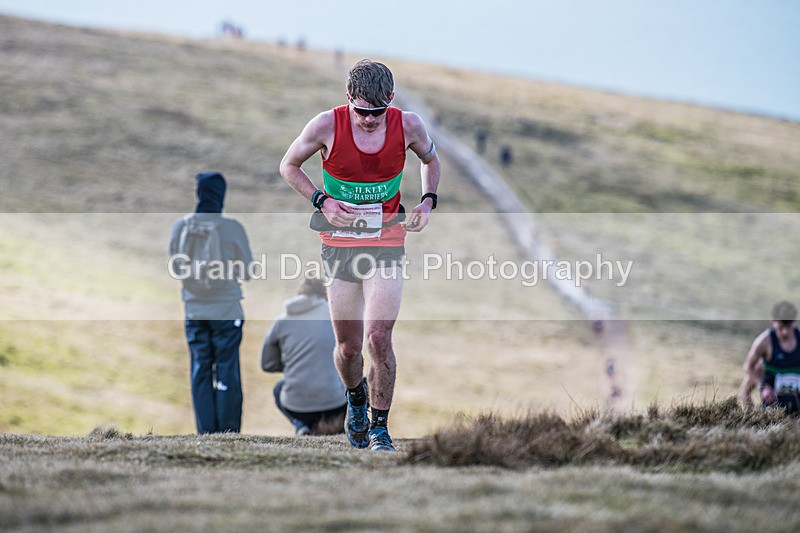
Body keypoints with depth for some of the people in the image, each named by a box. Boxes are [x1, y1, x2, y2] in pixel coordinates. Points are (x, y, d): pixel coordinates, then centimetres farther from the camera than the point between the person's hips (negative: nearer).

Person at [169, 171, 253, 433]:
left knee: (200, 370, 8)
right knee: (227, 372, 2)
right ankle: (228, 431, 2)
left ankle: (206, 432, 6)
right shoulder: (232, 228, -11)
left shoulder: (180, 227, -3)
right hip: (227, 310, -2)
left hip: (194, 311, 3)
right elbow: (247, 271, -3)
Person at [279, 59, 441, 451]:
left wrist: (428, 201, -1)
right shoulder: (327, 125, -12)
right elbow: (289, 166, 3)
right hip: (339, 243, 0)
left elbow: (430, 160, 15)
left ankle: (380, 429, 2)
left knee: (378, 338, -14)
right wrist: (322, 202, -10)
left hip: (387, 243, 0)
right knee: (348, 347, 5)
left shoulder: (409, 125, -8)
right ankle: (355, 398, 39)